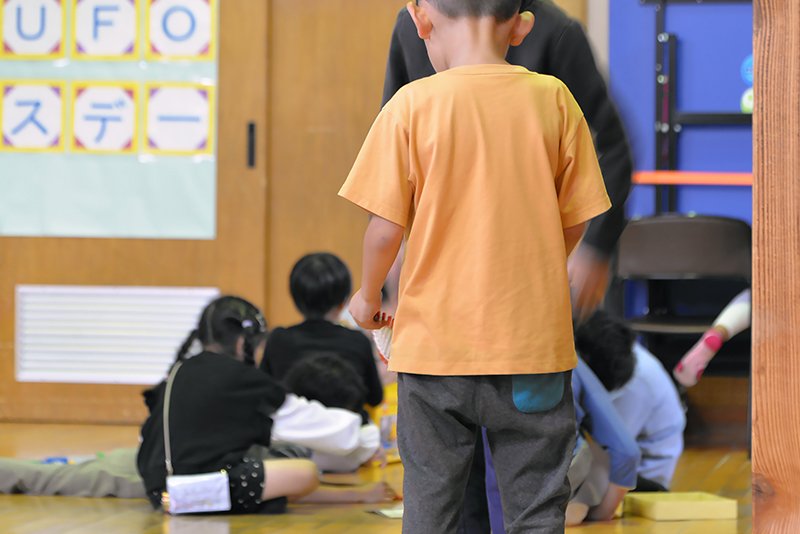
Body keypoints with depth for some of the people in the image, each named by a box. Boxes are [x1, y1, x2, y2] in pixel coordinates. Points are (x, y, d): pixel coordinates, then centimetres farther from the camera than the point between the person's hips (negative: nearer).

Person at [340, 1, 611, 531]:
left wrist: (369, 295, 11)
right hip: (534, 342, 1)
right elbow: (575, 219, 3)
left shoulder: (413, 104, -9)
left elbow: (386, 228, -8)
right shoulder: (553, 99, -3)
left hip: (435, 342, -1)